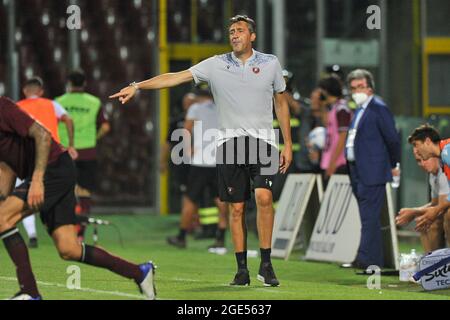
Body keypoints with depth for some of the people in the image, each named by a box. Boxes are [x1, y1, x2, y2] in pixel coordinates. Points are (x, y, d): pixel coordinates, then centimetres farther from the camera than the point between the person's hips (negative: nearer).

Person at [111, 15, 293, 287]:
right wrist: (137, 86, -11)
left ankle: (266, 265, -10)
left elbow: (281, 103, 14)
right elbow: (175, 78, -1)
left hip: (262, 140, -1)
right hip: (229, 141, 1)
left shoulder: (270, 63, 6)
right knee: (237, 208, 1)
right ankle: (242, 270, 8)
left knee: (264, 196, -19)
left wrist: (288, 144, 11)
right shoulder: (216, 65, 4)